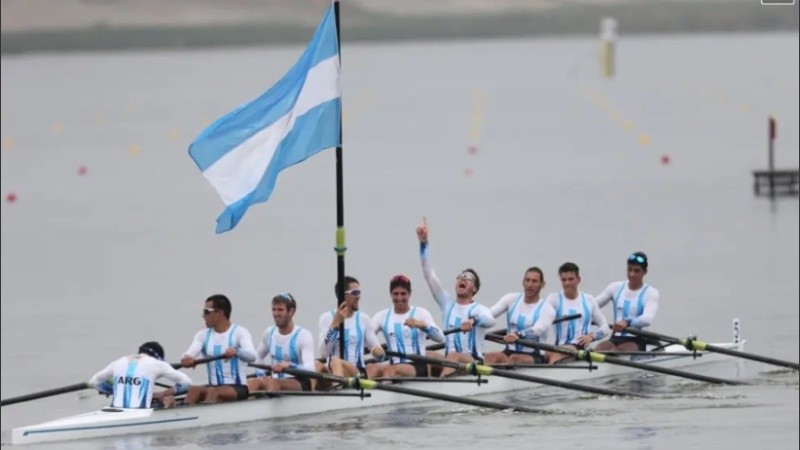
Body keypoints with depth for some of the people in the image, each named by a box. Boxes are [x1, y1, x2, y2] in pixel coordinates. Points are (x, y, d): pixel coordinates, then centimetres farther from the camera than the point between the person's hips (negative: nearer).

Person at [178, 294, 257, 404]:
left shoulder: (240, 332, -2)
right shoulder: (203, 335, 12)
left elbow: (251, 356, -19)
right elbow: (191, 352, -7)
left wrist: (236, 351, -43)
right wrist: (187, 358, -33)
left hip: (237, 388, -4)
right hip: (213, 386, 4)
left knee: (213, 391, -35)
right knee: (194, 390, -28)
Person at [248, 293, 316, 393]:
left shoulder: (303, 335, -10)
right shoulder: (269, 333, 10)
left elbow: (310, 369, -22)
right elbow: (256, 357, 26)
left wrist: (289, 365, -42)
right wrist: (260, 374, 4)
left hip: (299, 384, -5)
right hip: (276, 381, 5)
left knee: (272, 382, -37)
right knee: (251, 383, -27)